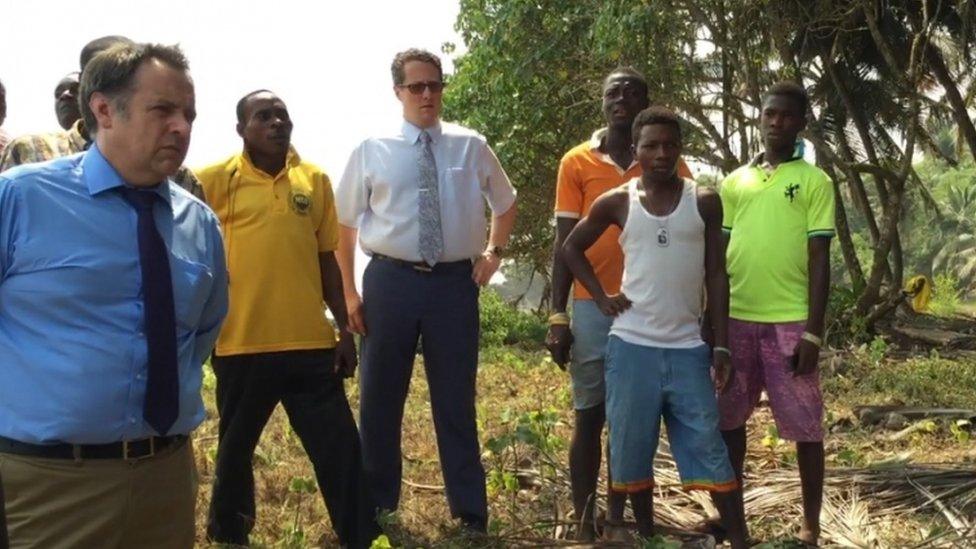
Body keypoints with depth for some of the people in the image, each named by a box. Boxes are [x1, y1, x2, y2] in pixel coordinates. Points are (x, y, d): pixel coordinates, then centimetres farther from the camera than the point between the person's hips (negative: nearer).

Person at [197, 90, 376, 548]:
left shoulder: (315, 180, 8)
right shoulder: (214, 180, -2)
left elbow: (326, 258, 11)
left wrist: (343, 328, 9)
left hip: (311, 342, 2)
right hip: (242, 343, -2)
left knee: (340, 447, 3)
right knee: (236, 448, 16)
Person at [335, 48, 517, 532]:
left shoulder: (472, 147, 5)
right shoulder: (372, 151, 1)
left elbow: (506, 204, 21)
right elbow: (345, 224, 5)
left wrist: (493, 251, 9)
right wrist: (349, 292, 1)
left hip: (455, 282, 1)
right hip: (391, 281, 0)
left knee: (456, 400, 9)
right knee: (380, 398, 9)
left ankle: (470, 511, 22)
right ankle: (376, 505, 27)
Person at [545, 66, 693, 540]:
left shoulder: (670, 166, 5)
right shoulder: (576, 163, 3)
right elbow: (565, 243, 3)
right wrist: (557, 315, -2)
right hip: (594, 306, -1)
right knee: (589, 417, 5)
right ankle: (585, 523, 14)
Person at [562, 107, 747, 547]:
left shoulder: (704, 202, 1)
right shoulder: (616, 203, 1)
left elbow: (716, 275, 3)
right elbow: (571, 249, 14)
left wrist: (721, 346, 0)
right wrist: (601, 296, 2)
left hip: (687, 348, 0)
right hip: (631, 345, 1)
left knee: (708, 447, 0)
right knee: (632, 448, 7)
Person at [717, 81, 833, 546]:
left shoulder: (814, 181, 1)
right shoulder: (734, 182, 12)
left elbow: (819, 260, -3)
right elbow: (719, 254, 13)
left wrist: (813, 332, -9)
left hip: (790, 321, -4)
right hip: (737, 319, 4)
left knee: (805, 425, 3)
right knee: (729, 419, 11)